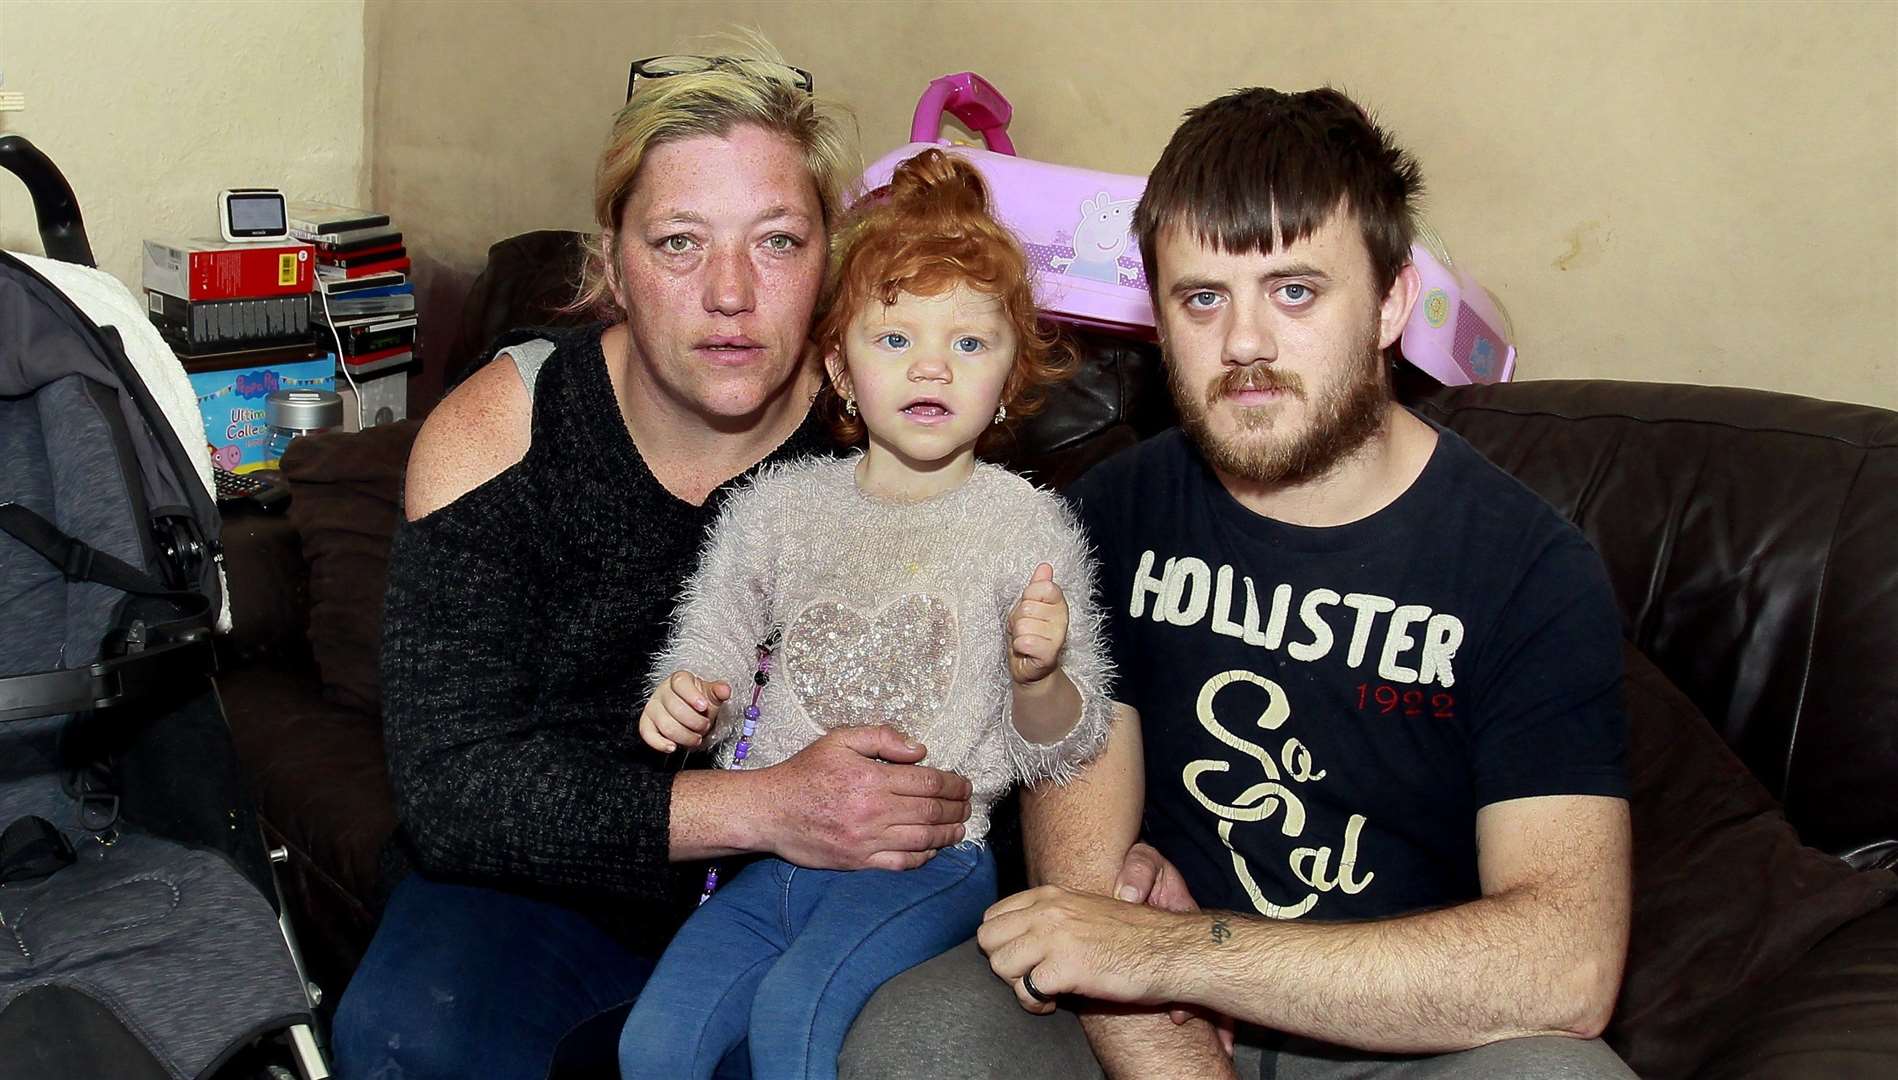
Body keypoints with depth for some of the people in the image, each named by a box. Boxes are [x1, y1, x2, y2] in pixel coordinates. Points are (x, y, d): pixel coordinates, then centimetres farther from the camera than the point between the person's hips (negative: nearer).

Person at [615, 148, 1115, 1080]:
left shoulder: (1029, 529, -1)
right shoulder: (778, 508, 6)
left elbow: (1063, 750, 1)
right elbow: (716, 642, 16)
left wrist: (1038, 677, -20)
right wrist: (688, 696, -6)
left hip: (928, 860, -3)